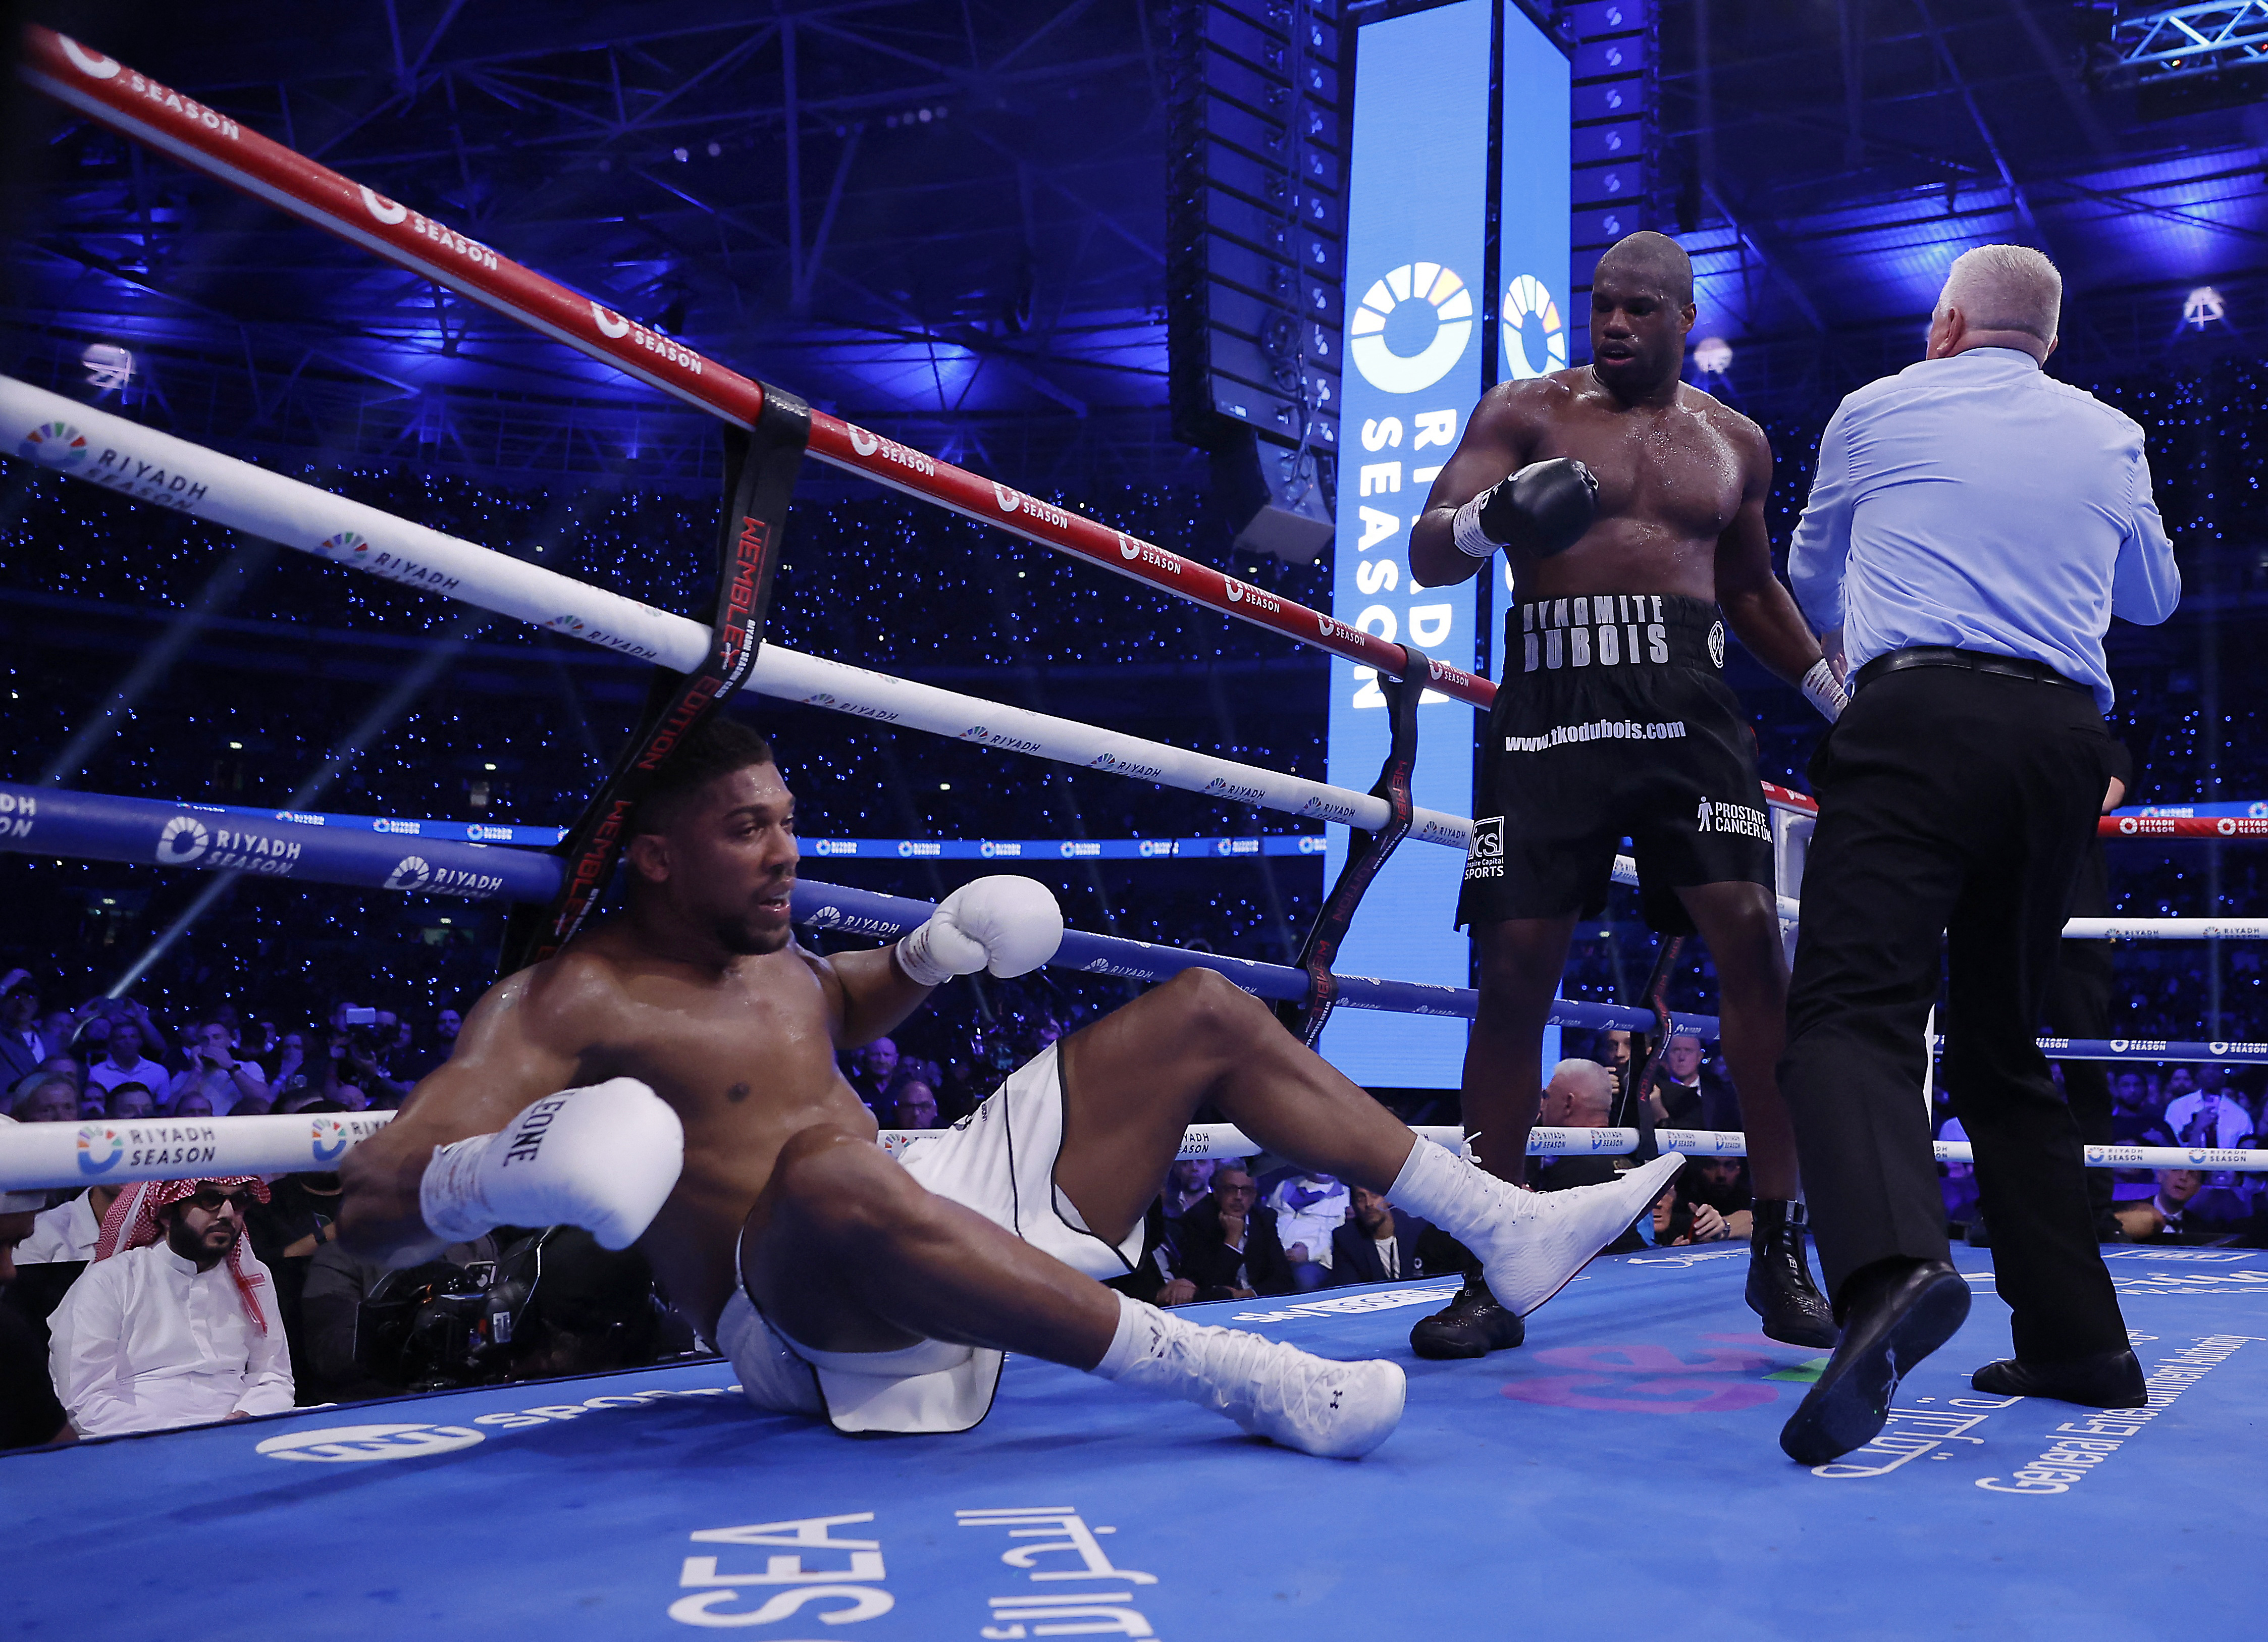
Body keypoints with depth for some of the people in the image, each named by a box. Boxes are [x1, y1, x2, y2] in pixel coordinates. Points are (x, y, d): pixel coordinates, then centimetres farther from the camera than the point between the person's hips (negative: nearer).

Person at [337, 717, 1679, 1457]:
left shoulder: (775, 959, 11)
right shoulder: (563, 1005, -12)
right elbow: (369, 1207, -20)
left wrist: (933, 954, 14)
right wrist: (501, 1173, -42)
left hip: (945, 1219, 9)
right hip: (810, 1323, -8)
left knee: (1205, 1013, 8)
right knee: (829, 1173, -46)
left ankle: (1504, 1228, 5)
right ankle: (1249, 1382, -43)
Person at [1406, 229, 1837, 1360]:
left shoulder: (1734, 443, 19)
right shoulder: (1526, 412, 9)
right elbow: (1426, 557, 0)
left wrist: (1837, 690, 21)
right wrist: (1489, 518, -22)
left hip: (1688, 708, 2)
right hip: (1550, 705, -2)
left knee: (1754, 945, -13)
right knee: (1514, 967, -6)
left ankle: (1780, 1254, -2)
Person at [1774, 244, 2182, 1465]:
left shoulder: (1877, 411, 14)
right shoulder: (2111, 438, 21)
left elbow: (1811, 578, 30)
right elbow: (2154, 598, 37)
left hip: (1920, 714, -4)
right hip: (2068, 738, 5)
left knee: (1851, 1009, -17)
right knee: (2003, 1044, 15)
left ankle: (1892, 1265, -44)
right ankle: (2077, 1340, 12)